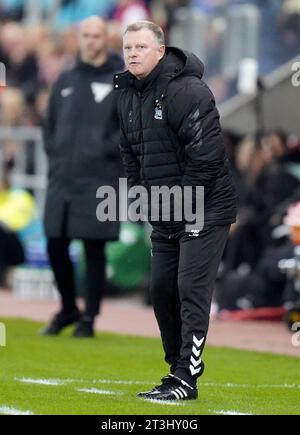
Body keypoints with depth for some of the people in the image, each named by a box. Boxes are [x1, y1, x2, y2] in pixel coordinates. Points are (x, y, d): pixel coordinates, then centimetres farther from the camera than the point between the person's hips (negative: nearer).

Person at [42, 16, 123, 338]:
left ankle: (89, 318, 5)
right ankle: (68, 309, 23)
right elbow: (50, 123, 22)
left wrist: (106, 151, -12)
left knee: (94, 250, -2)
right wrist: (54, 152, 8)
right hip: (62, 178, 5)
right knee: (56, 247, 5)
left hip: (99, 181, -5)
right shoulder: (65, 81, 14)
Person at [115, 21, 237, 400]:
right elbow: (130, 153, 19)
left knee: (191, 290, -11)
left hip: (204, 210, -9)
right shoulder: (127, 94, 9)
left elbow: (206, 156, -21)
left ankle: (186, 379, -10)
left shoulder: (187, 91, -18)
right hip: (164, 216, 9)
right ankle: (179, 369, 21)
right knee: (161, 290, 9)